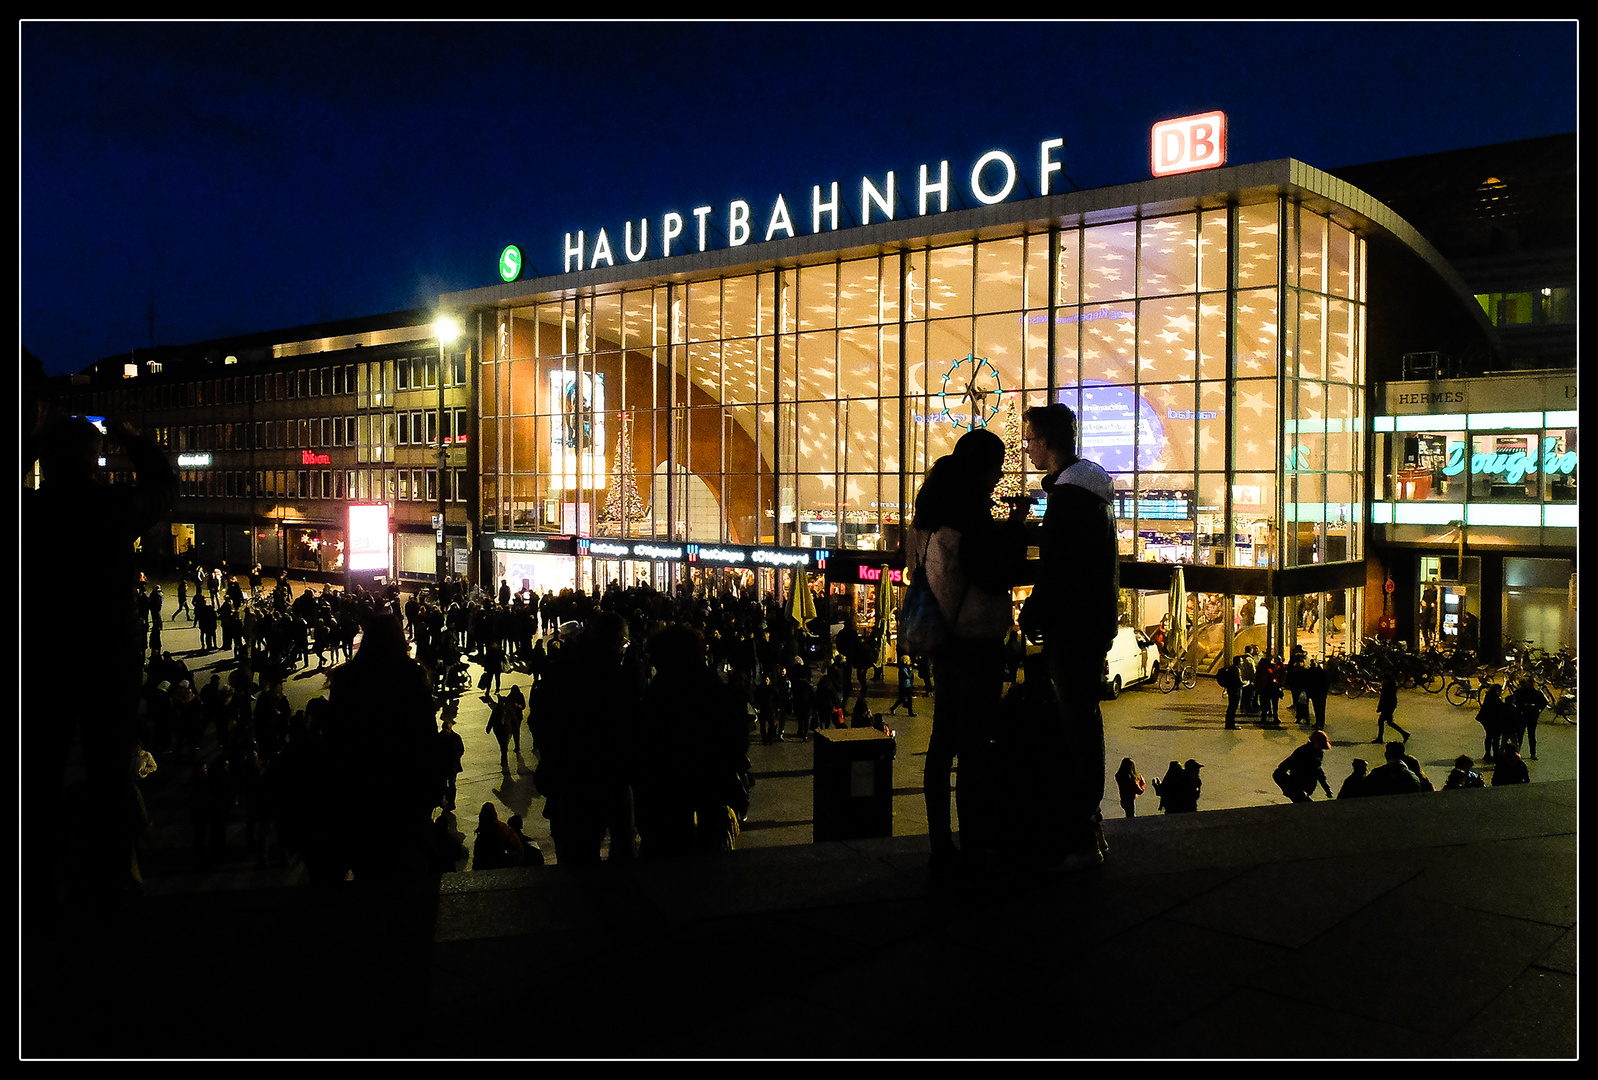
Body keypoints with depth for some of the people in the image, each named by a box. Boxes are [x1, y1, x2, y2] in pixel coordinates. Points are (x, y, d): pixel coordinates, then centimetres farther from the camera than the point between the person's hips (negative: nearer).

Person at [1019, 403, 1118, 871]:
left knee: (1077, 726, -6)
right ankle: (1087, 829, 25)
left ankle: (1081, 839, 0)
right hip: (1095, 623, 10)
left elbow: (1055, 574, -21)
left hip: (1072, 629, -10)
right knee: (1083, 721, 15)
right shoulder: (1092, 488, 16)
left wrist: (1030, 620, -10)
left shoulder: (1068, 494, -17)